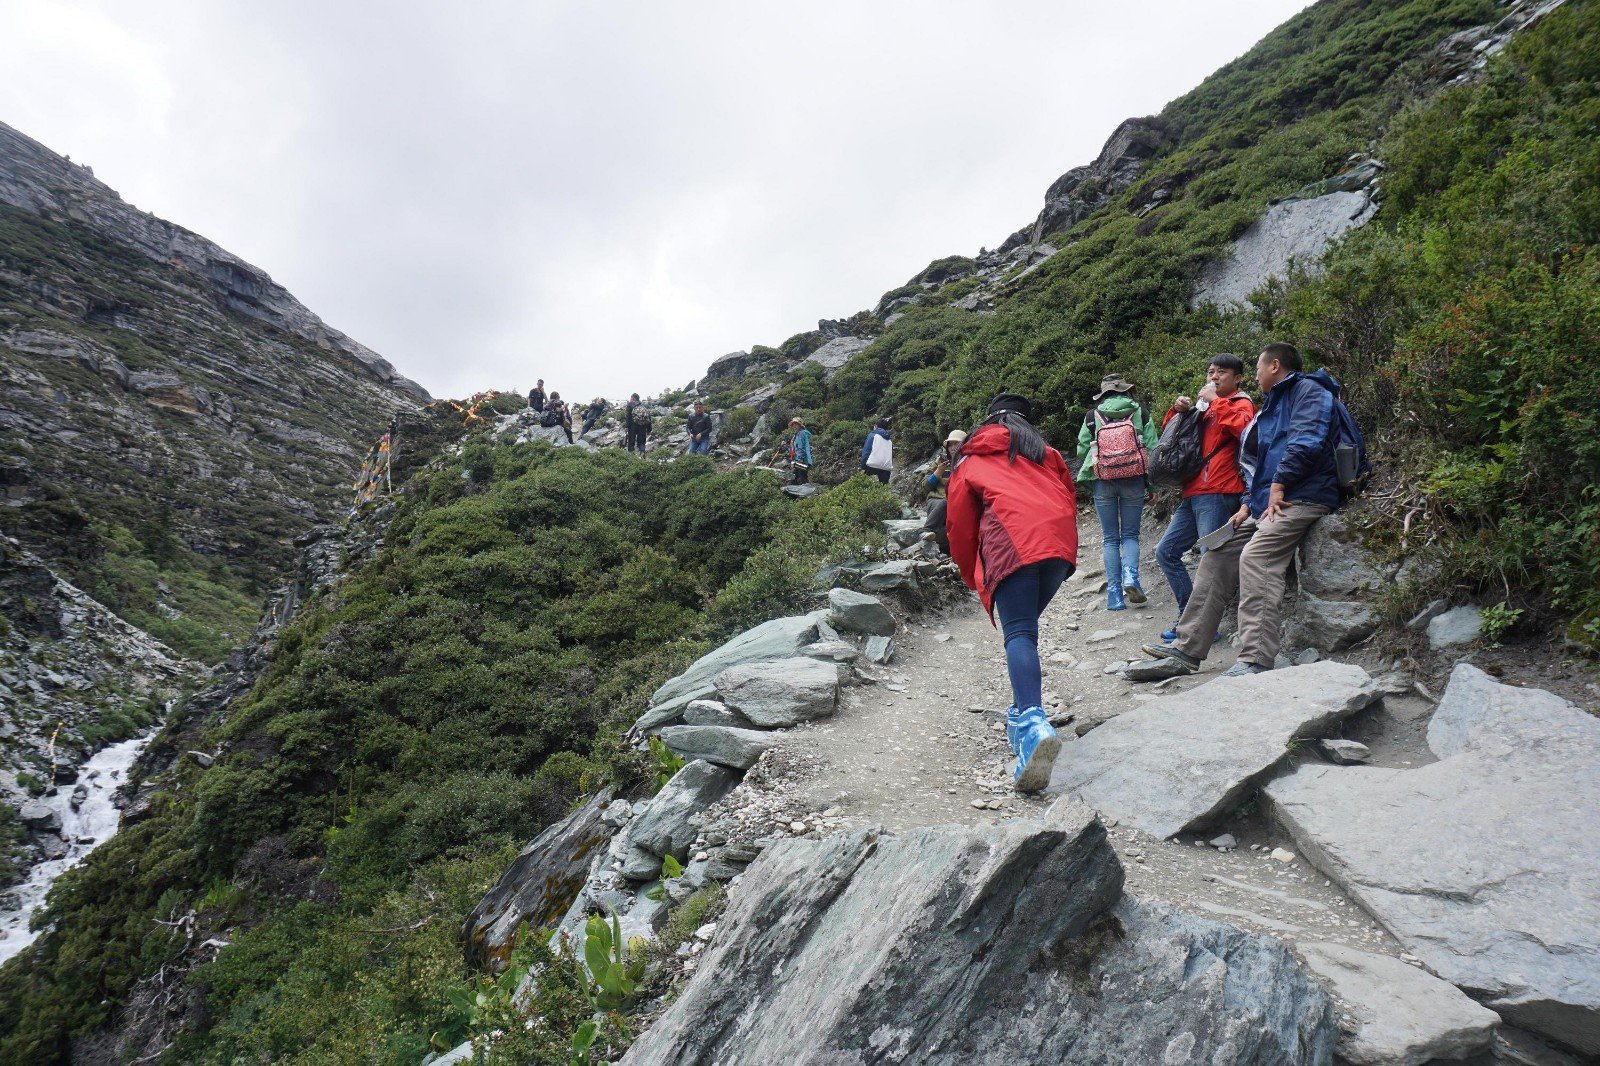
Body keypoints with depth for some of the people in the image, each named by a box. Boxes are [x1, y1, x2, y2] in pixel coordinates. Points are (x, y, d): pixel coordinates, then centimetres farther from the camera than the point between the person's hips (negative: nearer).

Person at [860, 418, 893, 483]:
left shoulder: (872, 435, 7)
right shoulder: (889, 441, 22)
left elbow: (866, 452, -2)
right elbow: (892, 456, 19)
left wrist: (863, 468, -3)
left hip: (873, 466, -5)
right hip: (887, 469, 5)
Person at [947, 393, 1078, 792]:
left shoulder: (971, 459, 27)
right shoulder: (1046, 453, 34)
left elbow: (959, 523, 21)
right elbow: (1069, 500, 26)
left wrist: (974, 577, 30)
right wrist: (1065, 556, 34)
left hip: (1011, 539, -4)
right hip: (1059, 541, 4)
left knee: (1018, 632, -16)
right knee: (1026, 624, 21)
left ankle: (1033, 724, -38)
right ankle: (1023, 712, 18)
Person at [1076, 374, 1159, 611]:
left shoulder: (1092, 417, 4)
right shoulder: (1140, 413, 5)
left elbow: (1082, 450, 6)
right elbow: (1152, 447, 3)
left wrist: (1084, 480, 16)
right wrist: (1152, 483, 8)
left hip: (1103, 483, 0)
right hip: (1133, 481, 0)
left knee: (1110, 538, 7)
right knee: (1130, 534, 11)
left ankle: (1114, 595, 2)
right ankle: (1130, 577, -15)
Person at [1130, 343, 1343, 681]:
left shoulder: (1308, 390, -2)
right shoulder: (1273, 404, 28)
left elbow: (1306, 441, -19)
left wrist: (1278, 486, -17)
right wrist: (1248, 504, 15)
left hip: (1300, 498, -10)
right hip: (1264, 504, 10)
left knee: (1255, 557, -29)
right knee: (1216, 556, 3)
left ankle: (1255, 662, -36)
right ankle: (1186, 650, 2)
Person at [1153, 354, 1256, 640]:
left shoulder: (1241, 404, 2)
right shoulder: (1204, 406, 25)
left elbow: (1241, 426, -21)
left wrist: (1215, 401, -13)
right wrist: (1177, 410, 9)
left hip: (1217, 494, -9)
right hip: (1193, 495, 9)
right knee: (1166, 552, 8)